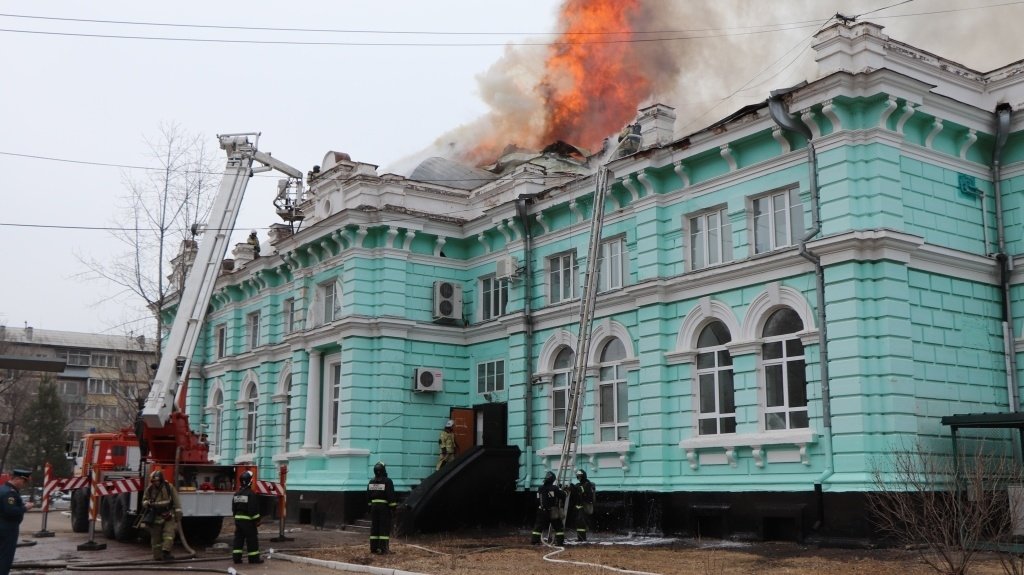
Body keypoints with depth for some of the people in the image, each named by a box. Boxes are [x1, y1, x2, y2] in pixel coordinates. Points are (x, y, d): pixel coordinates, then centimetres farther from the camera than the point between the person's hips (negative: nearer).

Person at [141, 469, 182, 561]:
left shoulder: (169, 487, -4)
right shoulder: (149, 489, 1)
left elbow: (176, 501, -2)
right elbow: (144, 501, 9)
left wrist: (178, 514, -4)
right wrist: (148, 503, -15)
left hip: (168, 516, -2)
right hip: (156, 517, 2)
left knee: (169, 533, -18)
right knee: (156, 537, 4)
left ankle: (166, 552, -25)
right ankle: (157, 556, 13)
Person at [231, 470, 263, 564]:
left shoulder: (236, 494, 10)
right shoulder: (251, 494, -15)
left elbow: (233, 508, 17)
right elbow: (254, 510, -18)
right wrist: (257, 520, -11)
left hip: (238, 519, 7)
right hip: (248, 520, -7)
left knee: (238, 538, 11)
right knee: (252, 539, 0)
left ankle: (236, 557, 9)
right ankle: (254, 557, 4)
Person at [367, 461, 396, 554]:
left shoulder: (371, 482, 9)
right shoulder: (387, 481, -11)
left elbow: (368, 496, 14)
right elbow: (391, 496, -14)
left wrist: (370, 506, 20)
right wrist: (393, 506, -10)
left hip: (374, 505, 6)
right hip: (384, 506, -6)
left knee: (374, 526, 10)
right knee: (384, 527, -3)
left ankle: (374, 547, 11)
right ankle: (383, 548, -7)